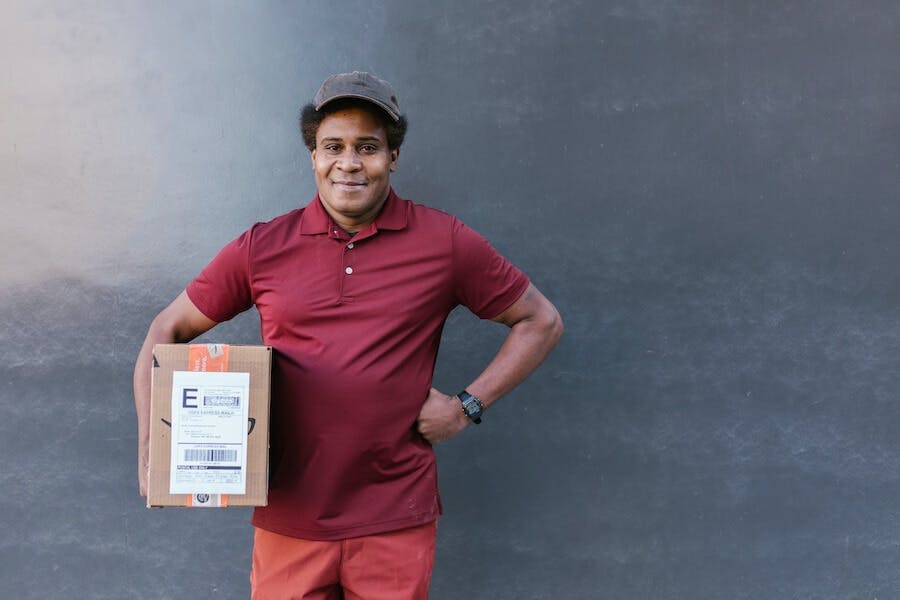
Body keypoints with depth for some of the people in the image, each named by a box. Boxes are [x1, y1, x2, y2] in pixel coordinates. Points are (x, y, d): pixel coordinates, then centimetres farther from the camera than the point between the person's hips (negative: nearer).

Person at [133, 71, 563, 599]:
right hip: (289, 519, 1)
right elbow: (167, 331, 8)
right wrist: (149, 443, -3)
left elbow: (541, 322, 5)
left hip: (396, 524, -1)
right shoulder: (265, 248, 0)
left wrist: (468, 406, -3)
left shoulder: (445, 243, -3)